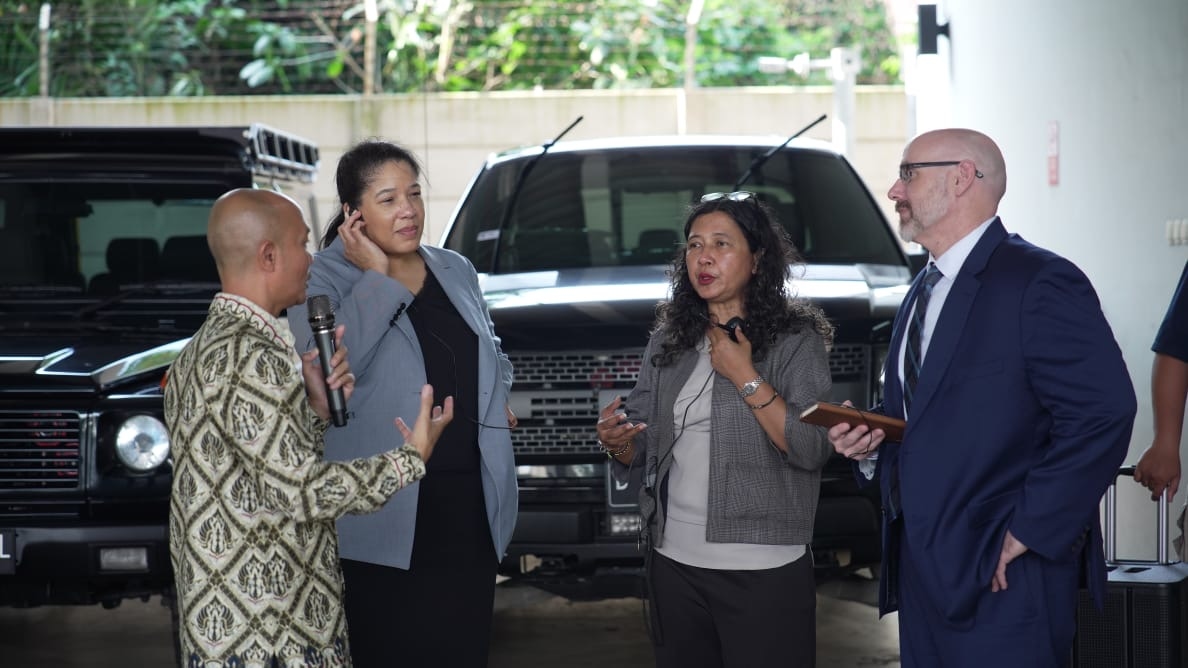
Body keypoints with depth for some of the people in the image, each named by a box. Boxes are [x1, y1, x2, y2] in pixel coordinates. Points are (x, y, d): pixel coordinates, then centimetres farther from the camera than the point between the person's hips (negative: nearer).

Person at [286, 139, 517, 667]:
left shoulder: (456, 271, 13)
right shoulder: (325, 279, -6)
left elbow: (492, 358, 29)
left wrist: (495, 400, 7)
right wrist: (377, 278, -18)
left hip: (469, 505, 6)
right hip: (387, 516, -5)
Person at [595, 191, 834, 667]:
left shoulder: (796, 340, -5)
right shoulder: (667, 341, 9)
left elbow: (813, 451, -14)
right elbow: (642, 444, 13)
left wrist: (745, 378, -16)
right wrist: (617, 441, -9)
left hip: (763, 573, -5)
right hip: (674, 561, 5)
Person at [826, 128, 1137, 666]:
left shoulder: (1039, 283, -13)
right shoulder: (924, 291, 17)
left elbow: (1103, 411, -21)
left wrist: (1030, 531, -19)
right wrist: (870, 437, 3)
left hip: (1001, 580, -8)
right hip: (924, 572, 8)